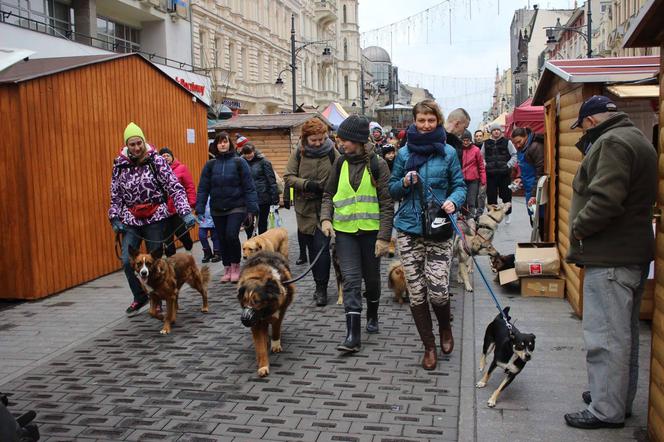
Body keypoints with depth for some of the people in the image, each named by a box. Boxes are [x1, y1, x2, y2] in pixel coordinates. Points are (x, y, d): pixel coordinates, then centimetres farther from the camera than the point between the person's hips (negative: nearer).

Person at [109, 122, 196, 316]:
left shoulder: (156, 160, -7)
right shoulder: (119, 165, 3)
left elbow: (175, 188, -11)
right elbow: (115, 196, 11)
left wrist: (185, 212, -20)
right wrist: (115, 219, 4)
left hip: (155, 219, -3)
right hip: (130, 221, 3)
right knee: (127, 261, -5)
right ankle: (140, 297, 17)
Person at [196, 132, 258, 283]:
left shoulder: (239, 162, -3)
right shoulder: (210, 165, 5)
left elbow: (249, 186, -4)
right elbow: (203, 188, 5)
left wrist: (251, 208, -10)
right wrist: (199, 209, -3)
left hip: (236, 207, -3)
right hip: (217, 210, 3)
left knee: (231, 235, -16)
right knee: (222, 240, 8)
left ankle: (235, 267, 5)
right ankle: (227, 269, 23)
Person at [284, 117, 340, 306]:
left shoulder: (332, 152, -3)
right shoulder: (298, 153, 1)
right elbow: (288, 177, 1)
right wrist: (307, 184, -15)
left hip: (326, 207, -3)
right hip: (305, 207, 3)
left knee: (322, 246, -10)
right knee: (312, 248, 12)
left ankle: (321, 288, -1)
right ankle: (320, 285, 27)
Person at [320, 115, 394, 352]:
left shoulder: (377, 164, -6)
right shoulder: (340, 163, 5)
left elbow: (387, 203, -7)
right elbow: (329, 194, 13)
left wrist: (384, 237, -13)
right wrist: (326, 218, -5)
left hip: (371, 230, -2)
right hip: (344, 230, 2)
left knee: (371, 278, 14)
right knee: (351, 280, -6)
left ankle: (372, 316, 40)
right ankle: (353, 335, -6)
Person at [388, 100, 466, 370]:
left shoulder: (448, 153, 3)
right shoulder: (404, 153, 7)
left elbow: (459, 185, 6)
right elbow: (392, 190, 12)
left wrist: (453, 201, -15)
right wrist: (405, 183, -9)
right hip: (408, 229, 2)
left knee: (438, 290, -9)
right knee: (416, 292, 4)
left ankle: (445, 328, 26)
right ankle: (429, 346, 21)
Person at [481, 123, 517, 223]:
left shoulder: (507, 142, 4)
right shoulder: (486, 143, 10)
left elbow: (514, 155, 5)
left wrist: (508, 165, -6)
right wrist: (485, 166, 1)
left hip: (504, 173, -1)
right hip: (490, 174, 1)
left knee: (506, 194, 4)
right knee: (491, 195, 2)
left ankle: (507, 214, 19)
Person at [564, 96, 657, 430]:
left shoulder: (612, 142, -15)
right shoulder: (636, 139, 19)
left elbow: (605, 200, -27)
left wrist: (579, 227, -13)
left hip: (610, 258, -11)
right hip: (632, 251, 11)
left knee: (605, 336, -4)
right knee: (624, 332, 19)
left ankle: (606, 411, 5)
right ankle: (620, 398, 32)